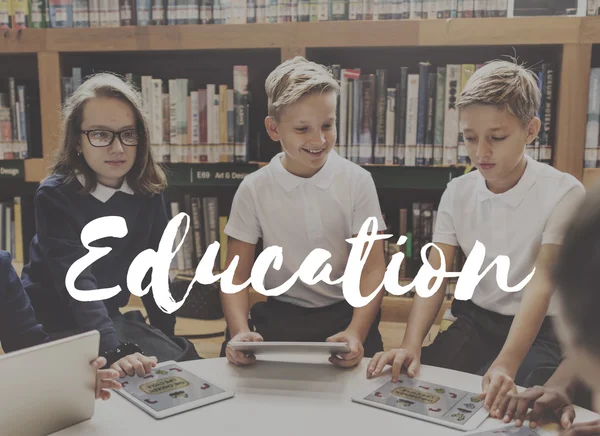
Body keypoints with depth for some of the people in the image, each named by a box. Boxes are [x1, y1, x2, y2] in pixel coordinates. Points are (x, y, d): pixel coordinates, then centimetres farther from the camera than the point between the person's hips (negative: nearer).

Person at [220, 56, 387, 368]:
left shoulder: (357, 181, -4)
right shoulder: (254, 189, -3)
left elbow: (372, 268, -6)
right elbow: (236, 276, -1)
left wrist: (356, 333, -23)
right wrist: (240, 332, -21)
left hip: (346, 314, -1)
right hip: (280, 317, 1)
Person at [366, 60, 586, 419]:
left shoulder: (563, 193, -15)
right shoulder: (458, 192, -2)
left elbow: (540, 284, -25)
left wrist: (505, 365, -39)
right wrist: (411, 346, -26)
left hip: (539, 329, -3)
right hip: (475, 321, 4)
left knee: (498, 400, -29)